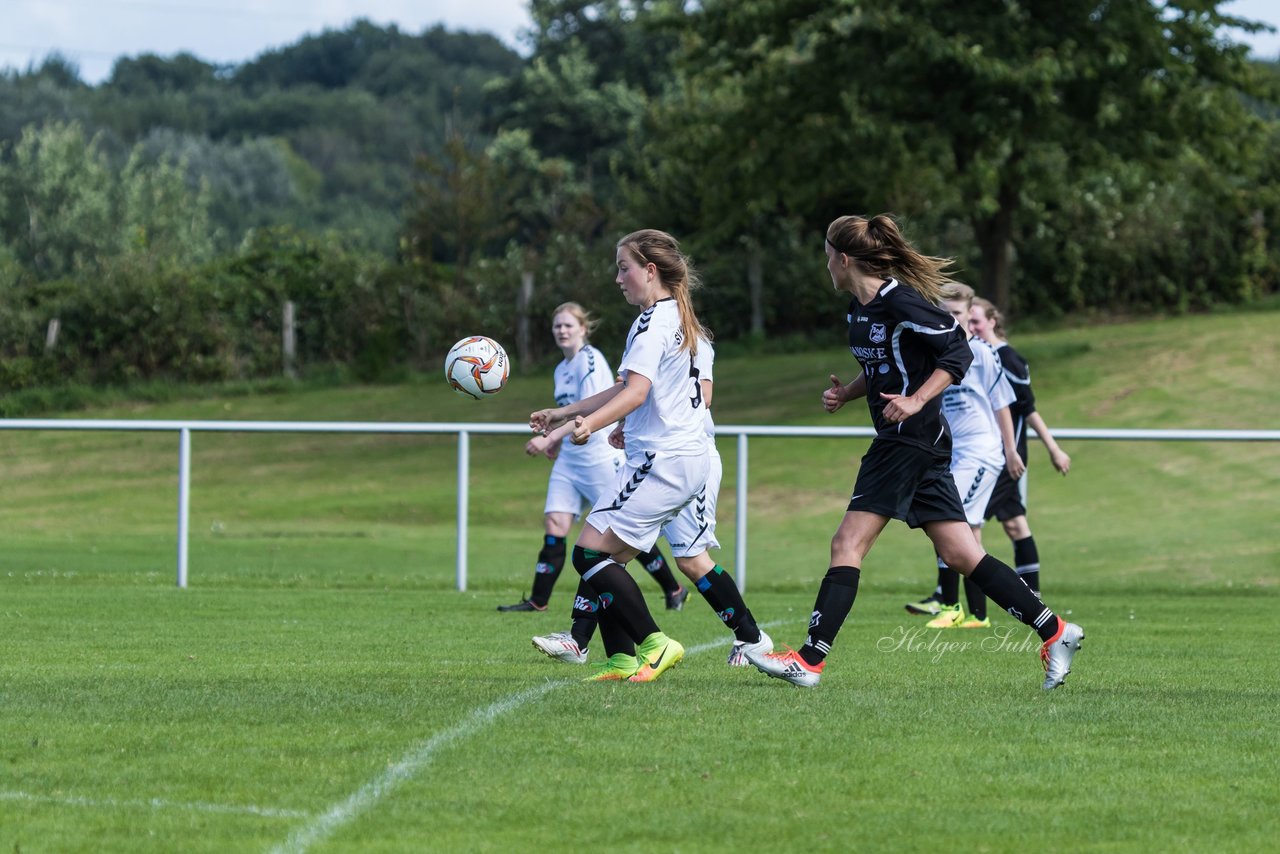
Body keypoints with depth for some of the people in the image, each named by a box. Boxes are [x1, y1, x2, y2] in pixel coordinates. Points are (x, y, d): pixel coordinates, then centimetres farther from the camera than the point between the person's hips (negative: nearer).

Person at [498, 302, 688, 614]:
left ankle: (674, 590, 11)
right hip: (569, 459, 8)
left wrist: (548, 438, -28)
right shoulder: (562, 369, 14)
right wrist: (556, 442, 13)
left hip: (600, 456, -8)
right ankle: (538, 600, -6)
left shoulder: (590, 360, -14)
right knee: (555, 526, -5)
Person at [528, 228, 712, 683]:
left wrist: (590, 424, -41)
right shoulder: (676, 318, 20)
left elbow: (637, 391, -27)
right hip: (687, 460, 10)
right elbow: (624, 388, 29)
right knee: (608, 558, 9)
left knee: (590, 552, -11)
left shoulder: (653, 321, -11)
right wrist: (562, 413, 33)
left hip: (662, 459, -10)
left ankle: (654, 643, -14)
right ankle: (622, 659, 3)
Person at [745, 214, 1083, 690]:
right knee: (960, 554, 7)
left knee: (848, 544, -11)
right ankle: (1054, 631, 10)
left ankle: (810, 660, -13)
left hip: (911, 440, -10)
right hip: (900, 442, 10)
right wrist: (845, 393, 9)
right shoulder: (859, 307, 12)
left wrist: (916, 401, -23)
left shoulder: (900, 303, -16)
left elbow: (958, 353, -15)